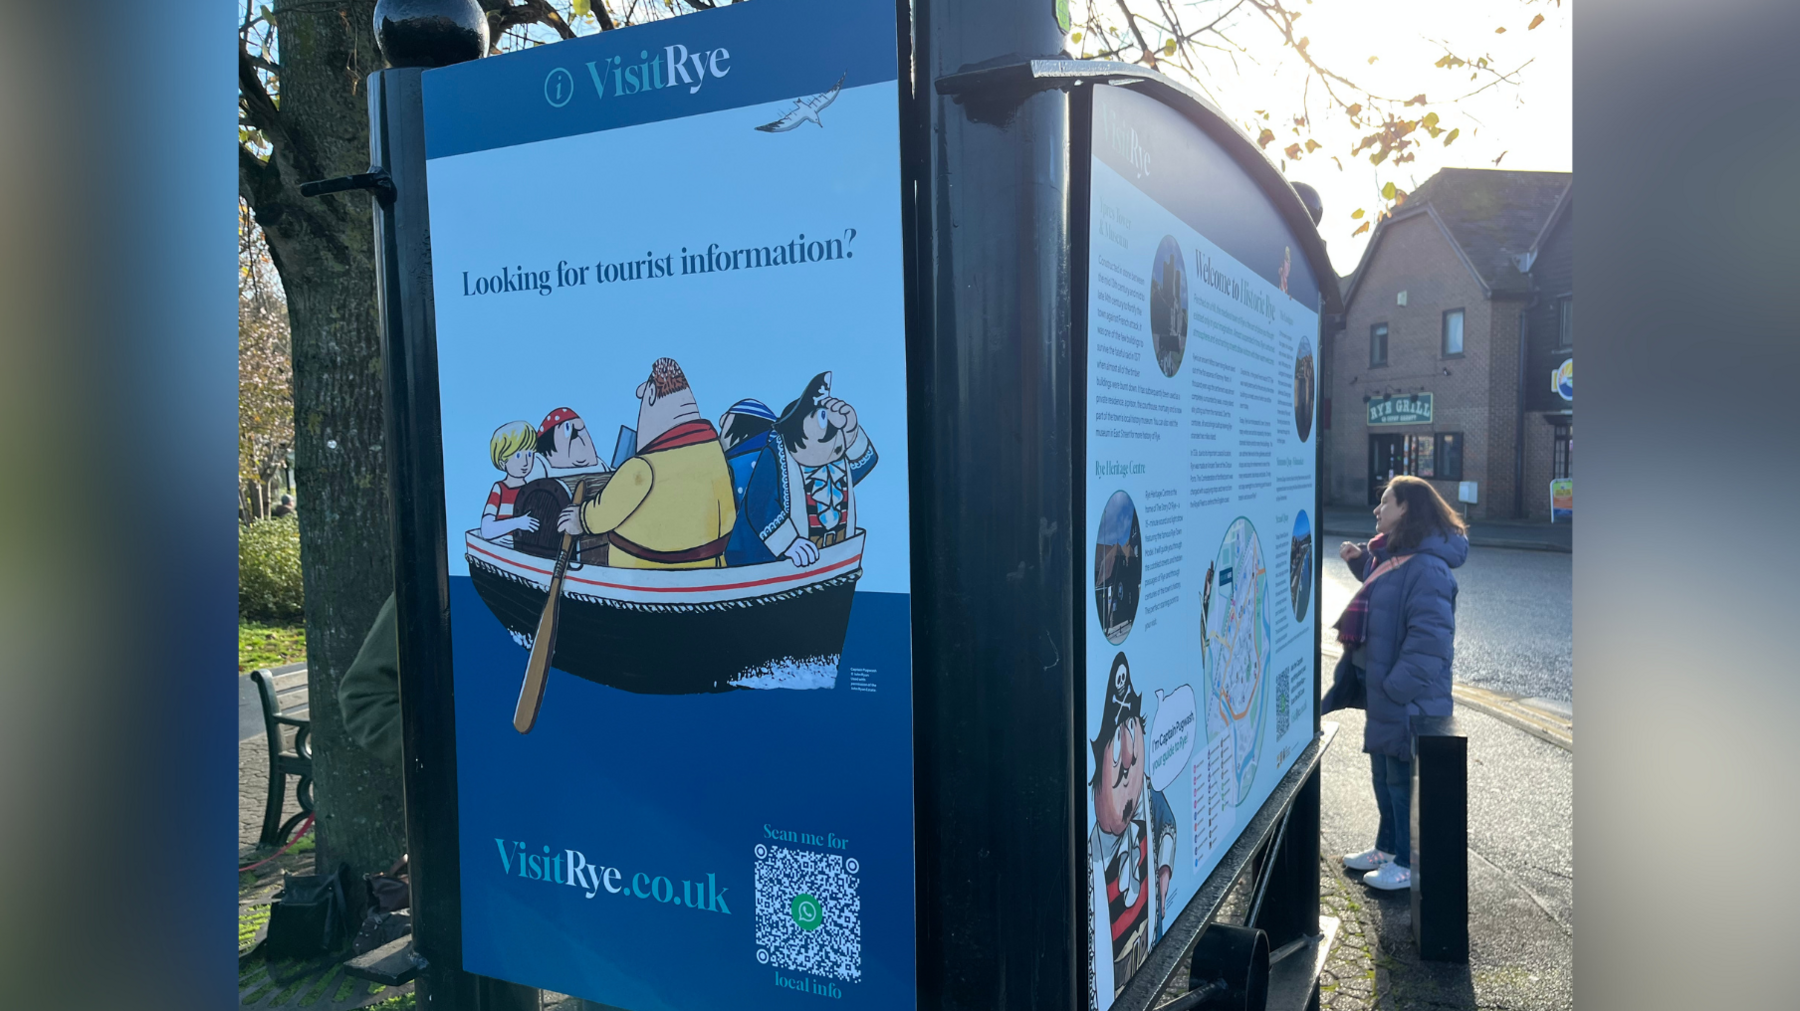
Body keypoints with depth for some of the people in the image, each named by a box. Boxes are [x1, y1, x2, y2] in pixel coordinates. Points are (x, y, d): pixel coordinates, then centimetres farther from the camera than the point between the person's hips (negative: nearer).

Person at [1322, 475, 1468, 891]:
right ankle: (1389, 847, 36)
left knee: (1403, 780, 4)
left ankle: (1409, 864, 19)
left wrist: (1398, 687, -26)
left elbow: (1430, 635, -27)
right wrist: (1361, 561, 10)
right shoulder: (1393, 555, 10)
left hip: (1407, 700, -10)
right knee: (1384, 775, 21)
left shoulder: (1426, 566, -23)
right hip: (1381, 689, 10)